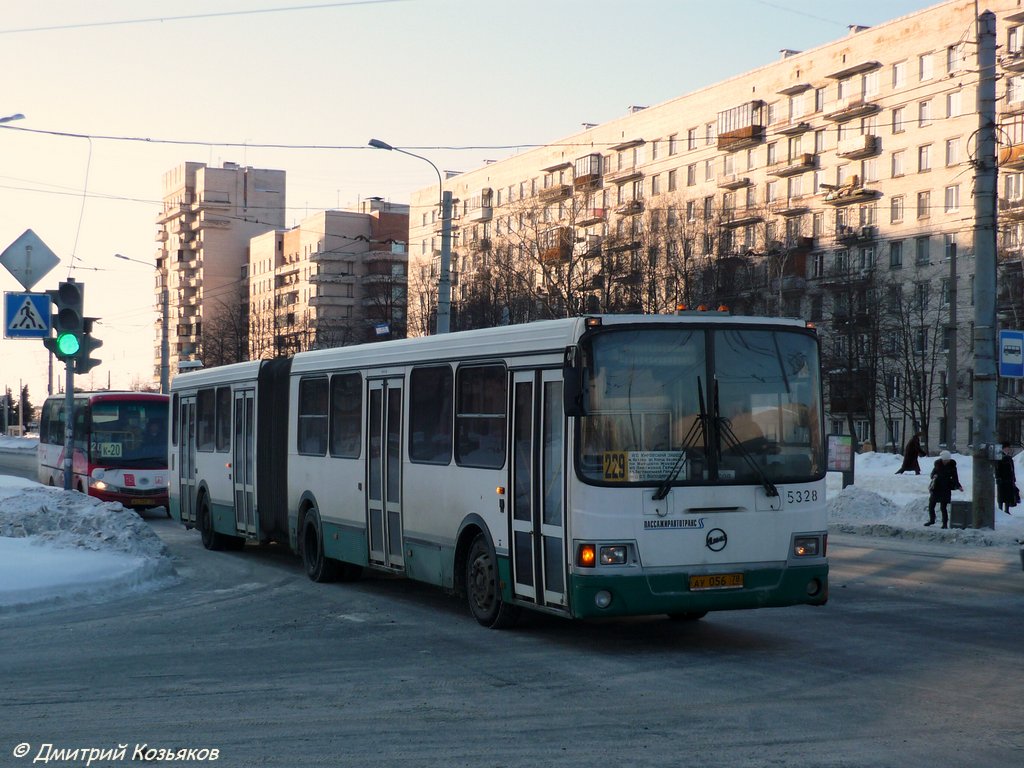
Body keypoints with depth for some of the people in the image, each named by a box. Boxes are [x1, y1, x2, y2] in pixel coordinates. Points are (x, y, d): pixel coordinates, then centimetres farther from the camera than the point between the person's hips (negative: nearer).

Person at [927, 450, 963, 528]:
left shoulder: (952, 466, -7)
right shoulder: (938, 464, 2)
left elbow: (955, 478, -4)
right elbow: (933, 473, 11)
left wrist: (959, 486, -20)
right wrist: (934, 476, -13)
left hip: (945, 490, -4)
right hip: (936, 488, 4)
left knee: (943, 507, -7)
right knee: (931, 505, 11)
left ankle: (945, 523, 4)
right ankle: (932, 520, 31)